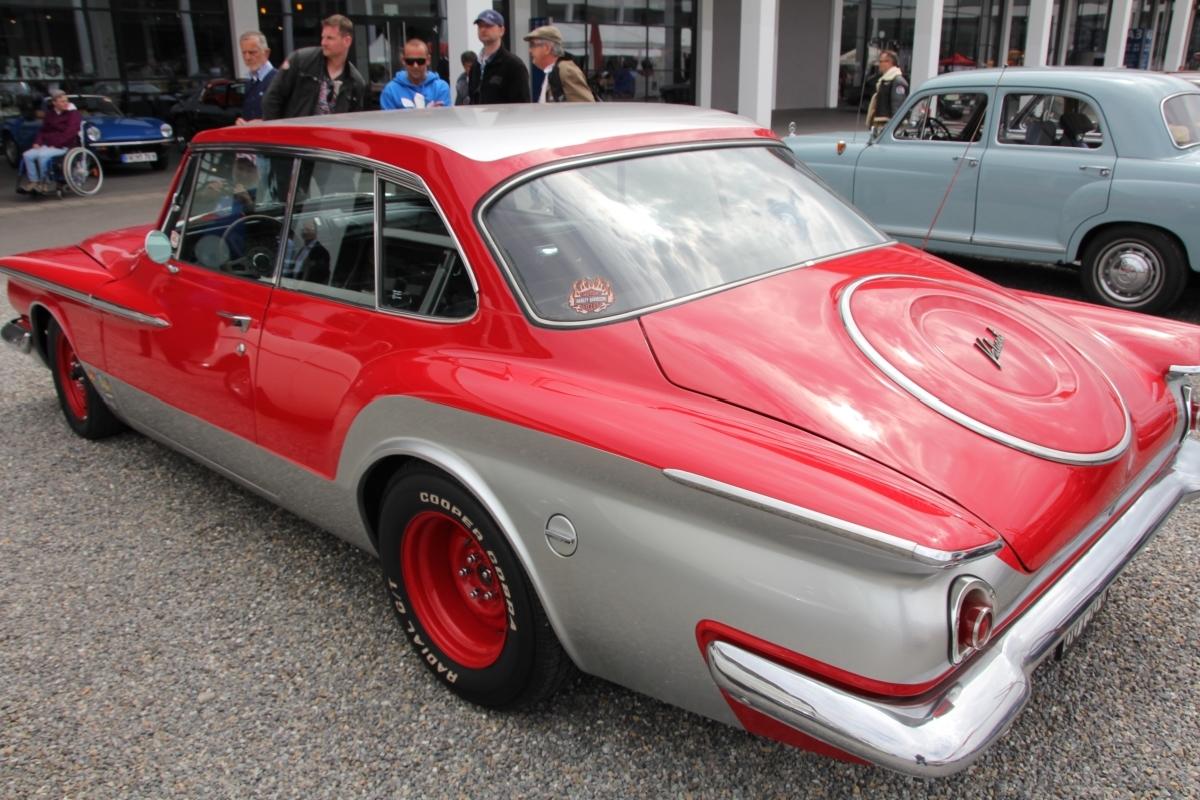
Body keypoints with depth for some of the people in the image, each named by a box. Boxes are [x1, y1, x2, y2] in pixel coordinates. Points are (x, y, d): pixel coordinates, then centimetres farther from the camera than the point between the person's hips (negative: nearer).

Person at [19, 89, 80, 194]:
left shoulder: (73, 114, -3)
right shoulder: (50, 114, 17)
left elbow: (69, 133, -14)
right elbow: (43, 130, 20)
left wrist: (56, 144, -19)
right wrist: (37, 142, 2)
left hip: (64, 146, -7)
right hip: (47, 145, 7)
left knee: (42, 155, -32)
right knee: (27, 155, -15)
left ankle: (44, 183, -16)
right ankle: (33, 182, -11)